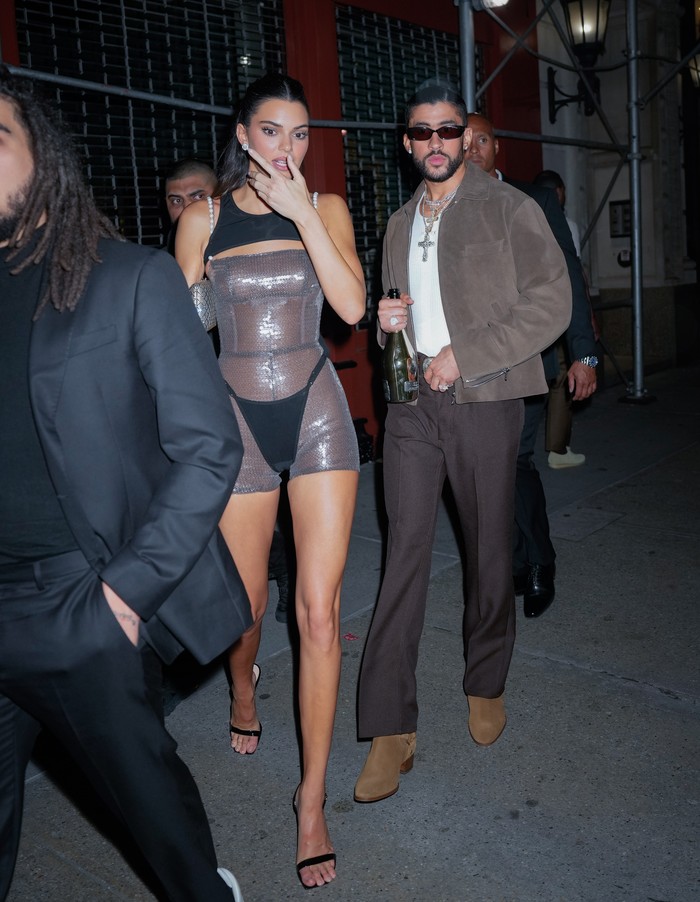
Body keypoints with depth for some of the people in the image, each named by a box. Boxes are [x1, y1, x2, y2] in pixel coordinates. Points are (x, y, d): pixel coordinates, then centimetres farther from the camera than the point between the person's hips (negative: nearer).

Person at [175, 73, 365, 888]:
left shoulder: (326, 208, 4)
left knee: (319, 609, -5)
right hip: (238, 420, 1)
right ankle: (243, 683, 50)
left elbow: (351, 305, -10)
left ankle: (313, 797, 9)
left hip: (316, 414, 0)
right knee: (245, 604, 12)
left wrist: (302, 212, -13)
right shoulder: (202, 219, 3)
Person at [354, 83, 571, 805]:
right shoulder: (399, 224, 18)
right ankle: (391, 729, 1)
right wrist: (386, 321, 3)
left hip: (484, 398, -3)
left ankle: (486, 684, 30)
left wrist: (465, 353, -14)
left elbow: (552, 301, -6)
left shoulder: (509, 209, 2)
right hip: (412, 400, 3)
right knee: (405, 550, -3)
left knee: (489, 550, 7)